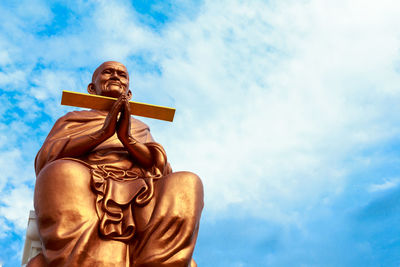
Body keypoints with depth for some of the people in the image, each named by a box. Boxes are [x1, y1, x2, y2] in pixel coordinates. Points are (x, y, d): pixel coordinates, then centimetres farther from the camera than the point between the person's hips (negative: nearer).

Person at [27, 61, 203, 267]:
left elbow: (161, 168, 16)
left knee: (187, 183, -30)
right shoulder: (70, 120, 33)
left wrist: (128, 139, -2)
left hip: (139, 194, 2)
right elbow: (45, 160, 10)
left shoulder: (140, 128, 37)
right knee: (62, 172, -37)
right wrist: (102, 133, -1)